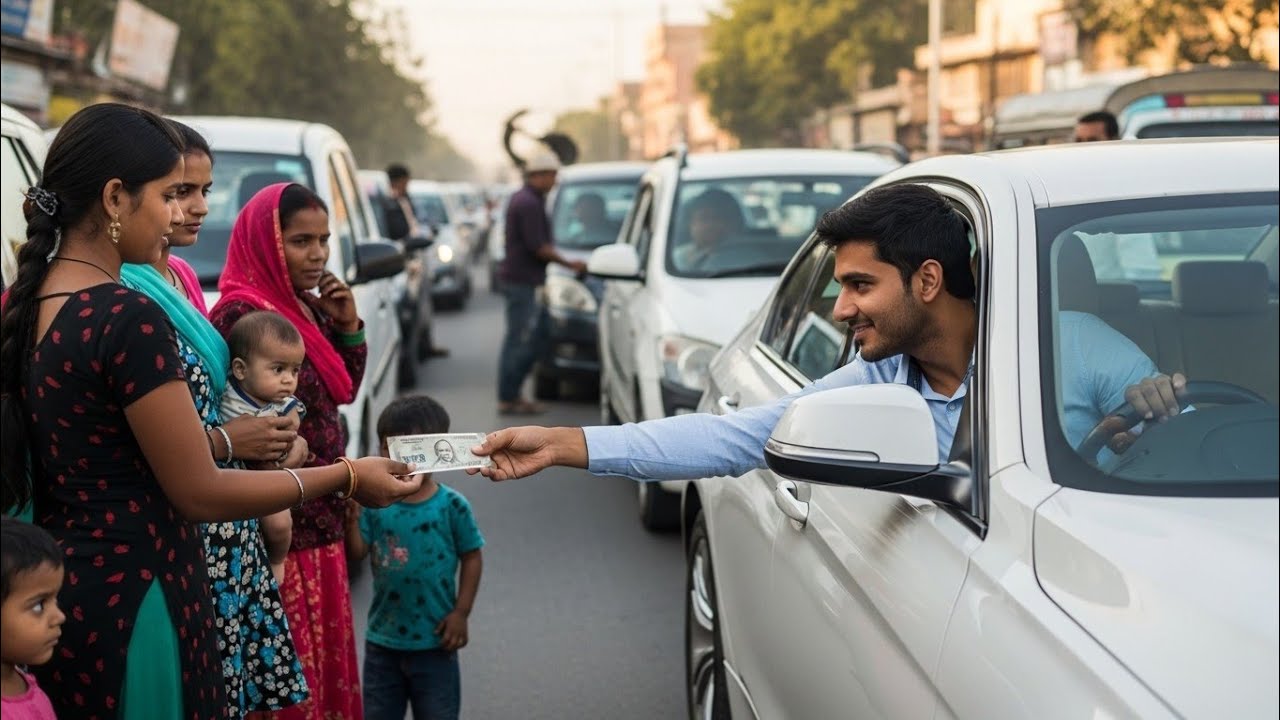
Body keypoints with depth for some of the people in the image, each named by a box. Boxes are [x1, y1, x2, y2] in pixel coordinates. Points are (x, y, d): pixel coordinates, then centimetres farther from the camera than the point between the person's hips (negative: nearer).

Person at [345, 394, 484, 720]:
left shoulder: (452, 505, -9)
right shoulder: (375, 503, -4)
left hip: (434, 640, -2)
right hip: (383, 638, 3)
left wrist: (460, 612, -7)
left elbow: (471, 557, -3)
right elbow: (357, 554, -7)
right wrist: (352, 519, -23)